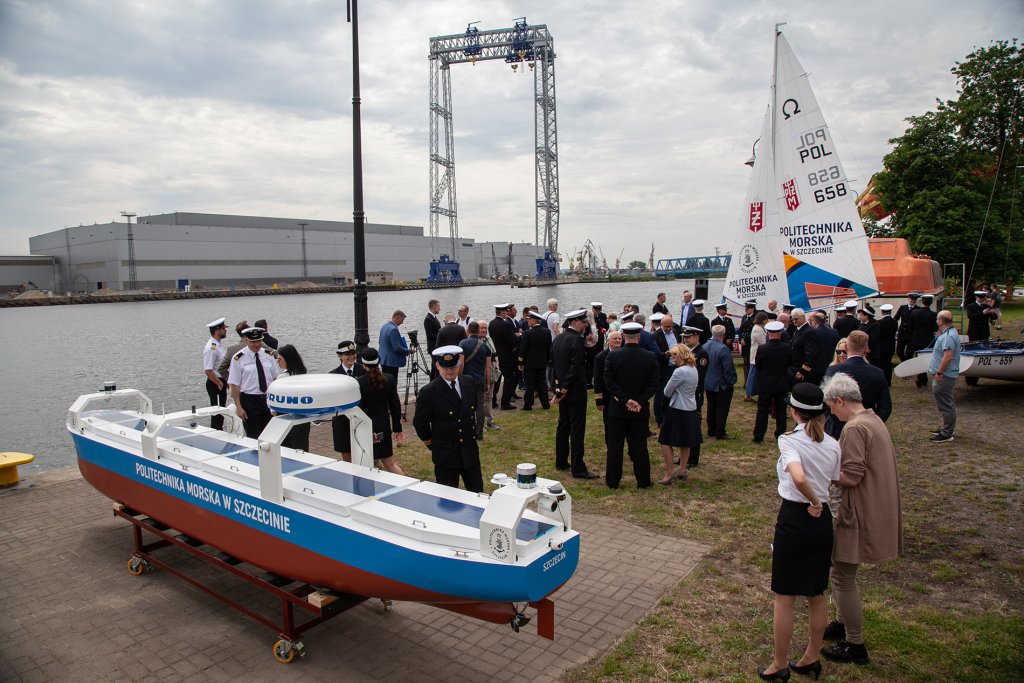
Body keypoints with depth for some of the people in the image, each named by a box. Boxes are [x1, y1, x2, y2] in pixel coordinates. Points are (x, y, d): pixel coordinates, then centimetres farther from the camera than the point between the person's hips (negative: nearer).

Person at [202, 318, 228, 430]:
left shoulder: (219, 344, 8)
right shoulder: (211, 348, -21)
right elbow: (208, 371, -25)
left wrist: (225, 382, 14)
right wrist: (220, 384, -16)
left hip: (221, 382, 9)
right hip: (215, 384, -9)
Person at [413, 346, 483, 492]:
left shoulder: (469, 383, -1)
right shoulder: (428, 392, -17)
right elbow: (420, 423, -6)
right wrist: (433, 446, 2)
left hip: (470, 451, 5)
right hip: (445, 454, -5)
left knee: (478, 494, 15)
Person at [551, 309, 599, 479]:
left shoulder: (557, 339, 9)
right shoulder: (577, 339, -16)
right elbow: (576, 367, -21)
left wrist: (559, 387, 13)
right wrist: (565, 388, -14)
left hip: (562, 390, 8)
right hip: (575, 390, -8)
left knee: (563, 425, 16)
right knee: (577, 429, -4)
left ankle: (561, 461, 24)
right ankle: (578, 468, -1)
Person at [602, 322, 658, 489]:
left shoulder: (612, 356, -9)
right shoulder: (650, 357, -6)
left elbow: (609, 383, -12)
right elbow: (653, 384, -8)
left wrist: (625, 400, -12)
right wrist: (639, 401, -10)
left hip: (617, 408, -1)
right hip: (641, 410, 1)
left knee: (615, 446, 8)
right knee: (640, 446, 11)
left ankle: (612, 481, 16)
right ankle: (643, 481, 19)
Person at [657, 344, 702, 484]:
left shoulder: (680, 371, -20)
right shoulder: (694, 369, 6)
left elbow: (667, 392, -14)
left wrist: (669, 392, 6)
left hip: (678, 411, -9)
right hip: (691, 410, 9)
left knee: (666, 441, 0)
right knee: (685, 443, 17)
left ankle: (670, 473, 0)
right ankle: (682, 470, 27)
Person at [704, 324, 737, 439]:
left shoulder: (705, 346, -2)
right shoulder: (723, 349, -24)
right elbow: (729, 368, -21)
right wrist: (731, 382, -8)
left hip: (708, 383, 7)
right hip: (721, 384, -7)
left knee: (711, 407, 17)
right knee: (722, 408, 3)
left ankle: (711, 430, 26)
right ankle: (720, 433, 7)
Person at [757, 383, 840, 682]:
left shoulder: (790, 441, -17)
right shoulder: (832, 445, 1)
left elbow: (799, 478, -33)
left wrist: (813, 501, -17)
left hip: (794, 519, -6)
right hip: (823, 521, 6)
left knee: (784, 598, 8)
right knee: (817, 594, 20)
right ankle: (811, 659, 35)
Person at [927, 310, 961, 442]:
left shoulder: (948, 336, -22)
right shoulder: (949, 333, 12)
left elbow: (948, 357, -29)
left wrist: (939, 373, -23)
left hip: (944, 376, -11)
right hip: (945, 375, 11)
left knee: (945, 405, -4)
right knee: (947, 404, 20)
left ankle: (947, 434, 3)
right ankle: (948, 429, 31)